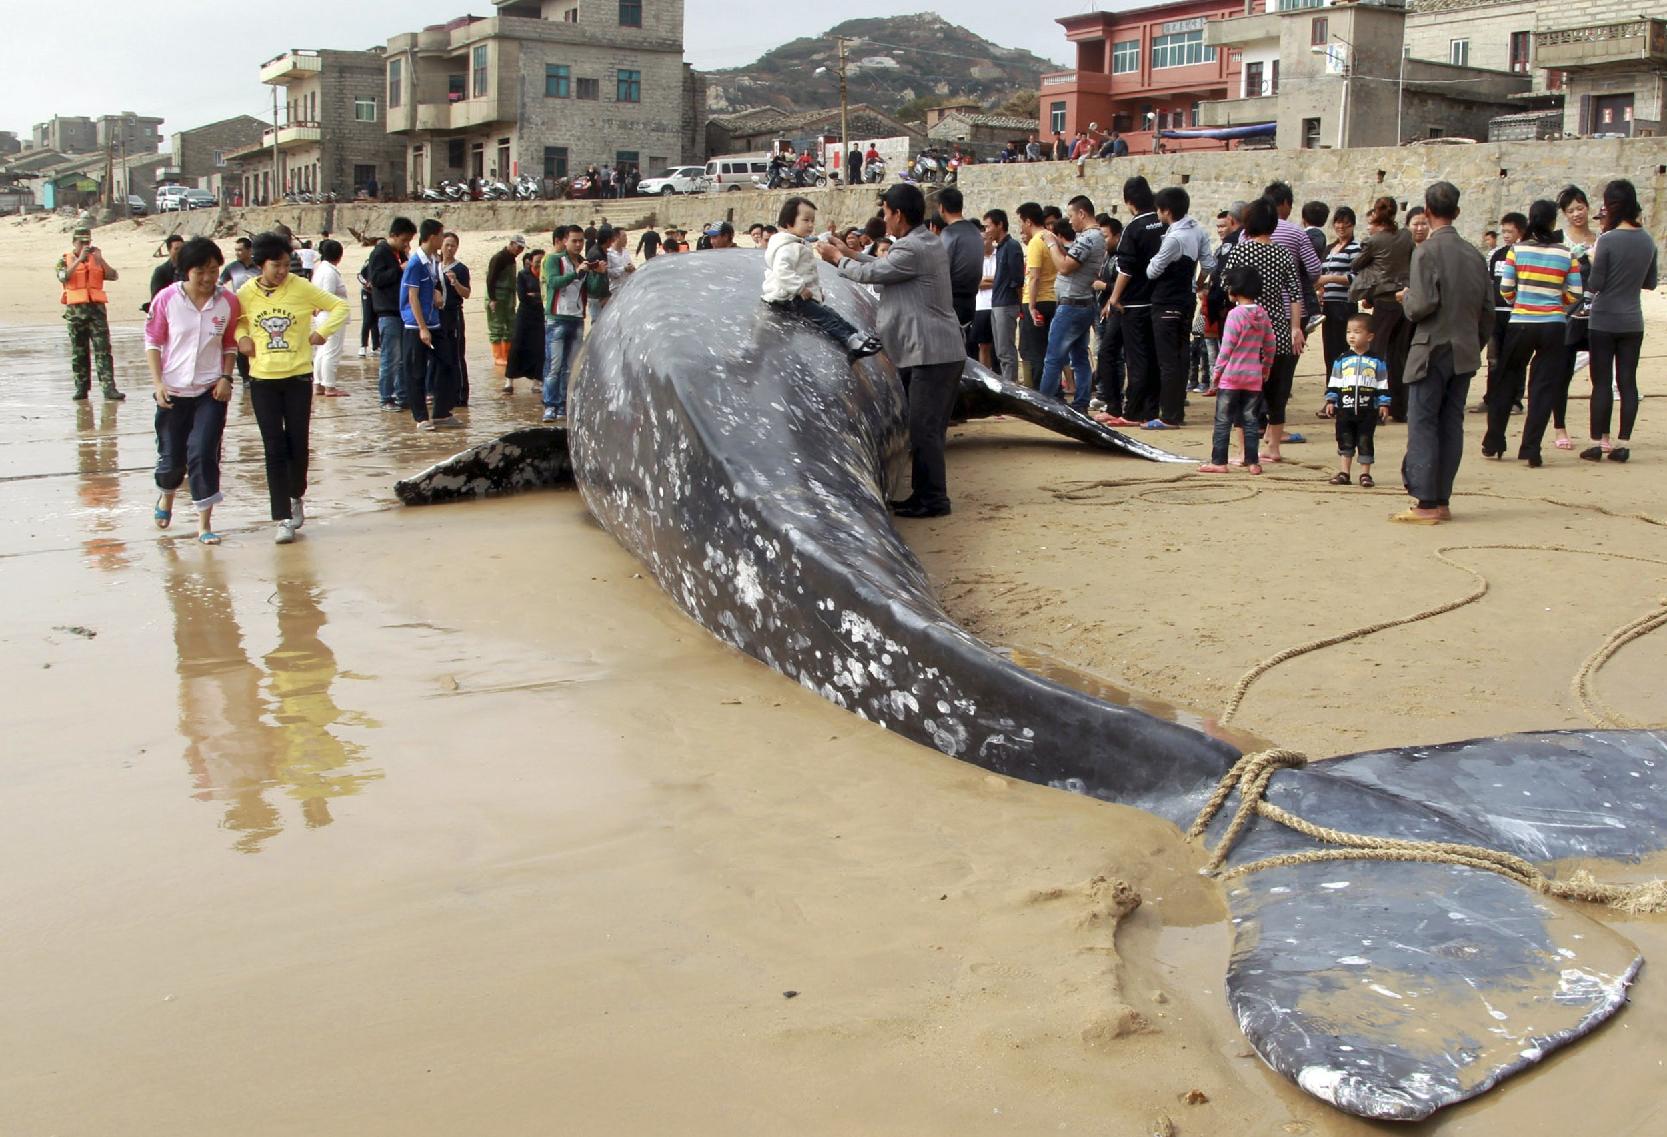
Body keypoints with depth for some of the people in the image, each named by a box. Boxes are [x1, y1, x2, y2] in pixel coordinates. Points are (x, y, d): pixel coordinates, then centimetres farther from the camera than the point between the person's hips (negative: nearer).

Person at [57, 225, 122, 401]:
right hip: (75, 310, 0)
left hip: (97, 308, 0)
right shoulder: (65, 260, 8)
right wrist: (80, 259, -16)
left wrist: (100, 258, -9)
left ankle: (109, 388, -13)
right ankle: (81, 388, 12)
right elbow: (63, 277, -12)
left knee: (103, 350, -8)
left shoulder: (96, 259, 13)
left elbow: (114, 276, -1)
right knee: (79, 352, 5)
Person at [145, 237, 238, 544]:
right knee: (171, 456, 10)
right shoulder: (167, 299, -8)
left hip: (211, 391, 0)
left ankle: (204, 523, 0)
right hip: (173, 391, 0)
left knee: (204, 453, -9)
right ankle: (166, 497, 43)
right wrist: (157, 382, -7)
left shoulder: (228, 301, -5)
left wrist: (226, 377, -4)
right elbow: (153, 341, 1)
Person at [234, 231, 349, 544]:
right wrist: (242, 338, 0)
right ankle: (284, 519, 1)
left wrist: (320, 333, -7)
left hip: (298, 378, 0)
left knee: (297, 444, 6)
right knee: (275, 449, -2)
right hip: (263, 380, 1)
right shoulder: (246, 294, -1)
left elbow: (340, 306, 3)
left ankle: (296, 497, 34)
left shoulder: (302, 288, -6)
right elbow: (234, 319, 19)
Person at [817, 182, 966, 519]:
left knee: (923, 429, -7)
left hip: (931, 354, -11)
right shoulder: (928, 243, 16)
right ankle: (926, 493, 20)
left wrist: (837, 258, 8)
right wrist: (850, 253, 25)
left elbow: (869, 274, -9)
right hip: (943, 352, 11)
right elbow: (886, 265, 26)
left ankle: (931, 499, -3)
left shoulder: (912, 249, -17)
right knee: (928, 428, 14)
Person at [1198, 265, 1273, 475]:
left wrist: (1216, 374, -6)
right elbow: (1270, 346, 11)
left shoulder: (1235, 314, -12)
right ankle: (1253, 462, 10)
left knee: (1223, 421, 1)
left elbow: (1226, 348, -13)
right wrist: (1266, 368, 24)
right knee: (1251, 420, 9)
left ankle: (1218, 461, 2)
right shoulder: (1263, 314, 6)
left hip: (1231, 377, -5)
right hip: (1254, 378, 6)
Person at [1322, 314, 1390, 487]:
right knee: (1345, 441, 5)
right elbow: (1333, 383, 8)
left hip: (1368, 410, -2)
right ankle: (1343, 473, 11)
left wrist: (1383, 404, -2)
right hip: (1344, 409, 2)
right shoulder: (1342, 360, 6)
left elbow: (1383, 384, 3)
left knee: (1365, 442, 2)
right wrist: (1330, 401, 1)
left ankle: (1365, 474, 9)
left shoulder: (1377, 361, 2)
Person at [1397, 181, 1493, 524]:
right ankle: (1442, 500, 13)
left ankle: (1426, 503, -8)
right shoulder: (1474, 254, 8)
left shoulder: (1427, 251, -11)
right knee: (1451, 425, 10)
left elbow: (1423, 304, -19)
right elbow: (1488, 310, 10)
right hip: (1466, 352, 6)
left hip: (1432, 350, -6)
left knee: (1423, 424, -4)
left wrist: (1406, 300, 2)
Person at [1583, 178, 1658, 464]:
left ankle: (1598, 443, 4)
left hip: (1604, 322, -5)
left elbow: (1594, 286, -13)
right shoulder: (1648, 241, 3)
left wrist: (1592, 260, 3)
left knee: (1601, 383, 1)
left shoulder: (1607, 240, -15)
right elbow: (1650, 283, 12)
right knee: (1628, 382, 7)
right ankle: (1623, 443, 8)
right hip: (1633, 322, 5)